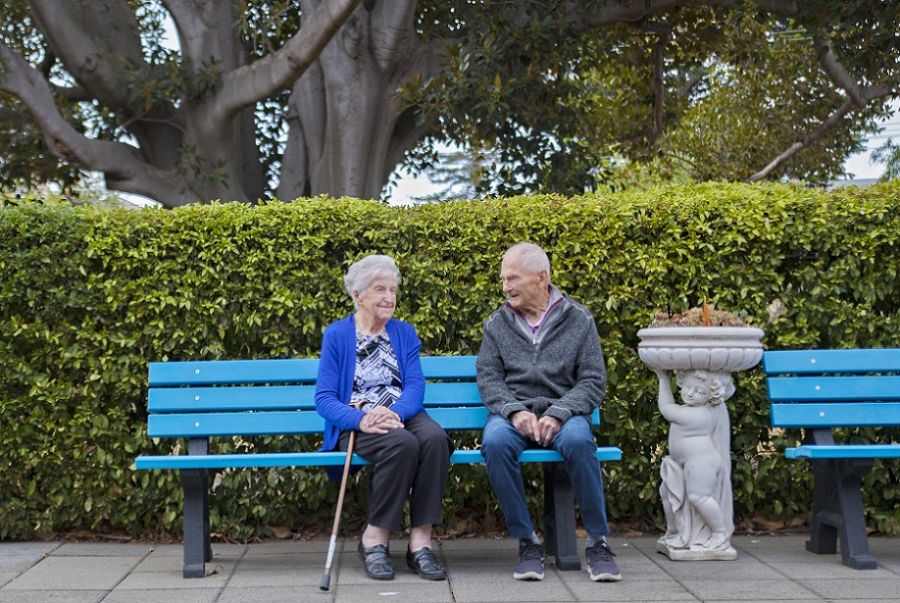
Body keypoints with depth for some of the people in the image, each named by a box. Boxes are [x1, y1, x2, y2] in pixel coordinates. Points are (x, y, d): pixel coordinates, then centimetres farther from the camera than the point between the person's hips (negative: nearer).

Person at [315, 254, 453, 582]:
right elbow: (324, 398, -3)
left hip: (402, 416, 3)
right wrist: (361, 419, -24)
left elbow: (415, 385, 1)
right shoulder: (337, 334, 5)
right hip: (356, 423, -3)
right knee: (401, 444, -35)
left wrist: (395, 413, -22)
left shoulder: (404, 333, 15)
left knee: (435, 438, -32)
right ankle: (374, 539, -19)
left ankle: (420, 541, -25)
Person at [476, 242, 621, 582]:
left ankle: (598, 542, -22)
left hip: (563, 412, -1)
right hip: (512, 413, 1)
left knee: (578, 440, -37)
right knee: (495, 442, -35)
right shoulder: (497, 324, 11)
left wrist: (558, 414, -17)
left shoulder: (579, 320, 6)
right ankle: (527, 542, -22)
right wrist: (515, 410, -16)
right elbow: (488, 378, 3)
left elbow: (593, 380, 0)